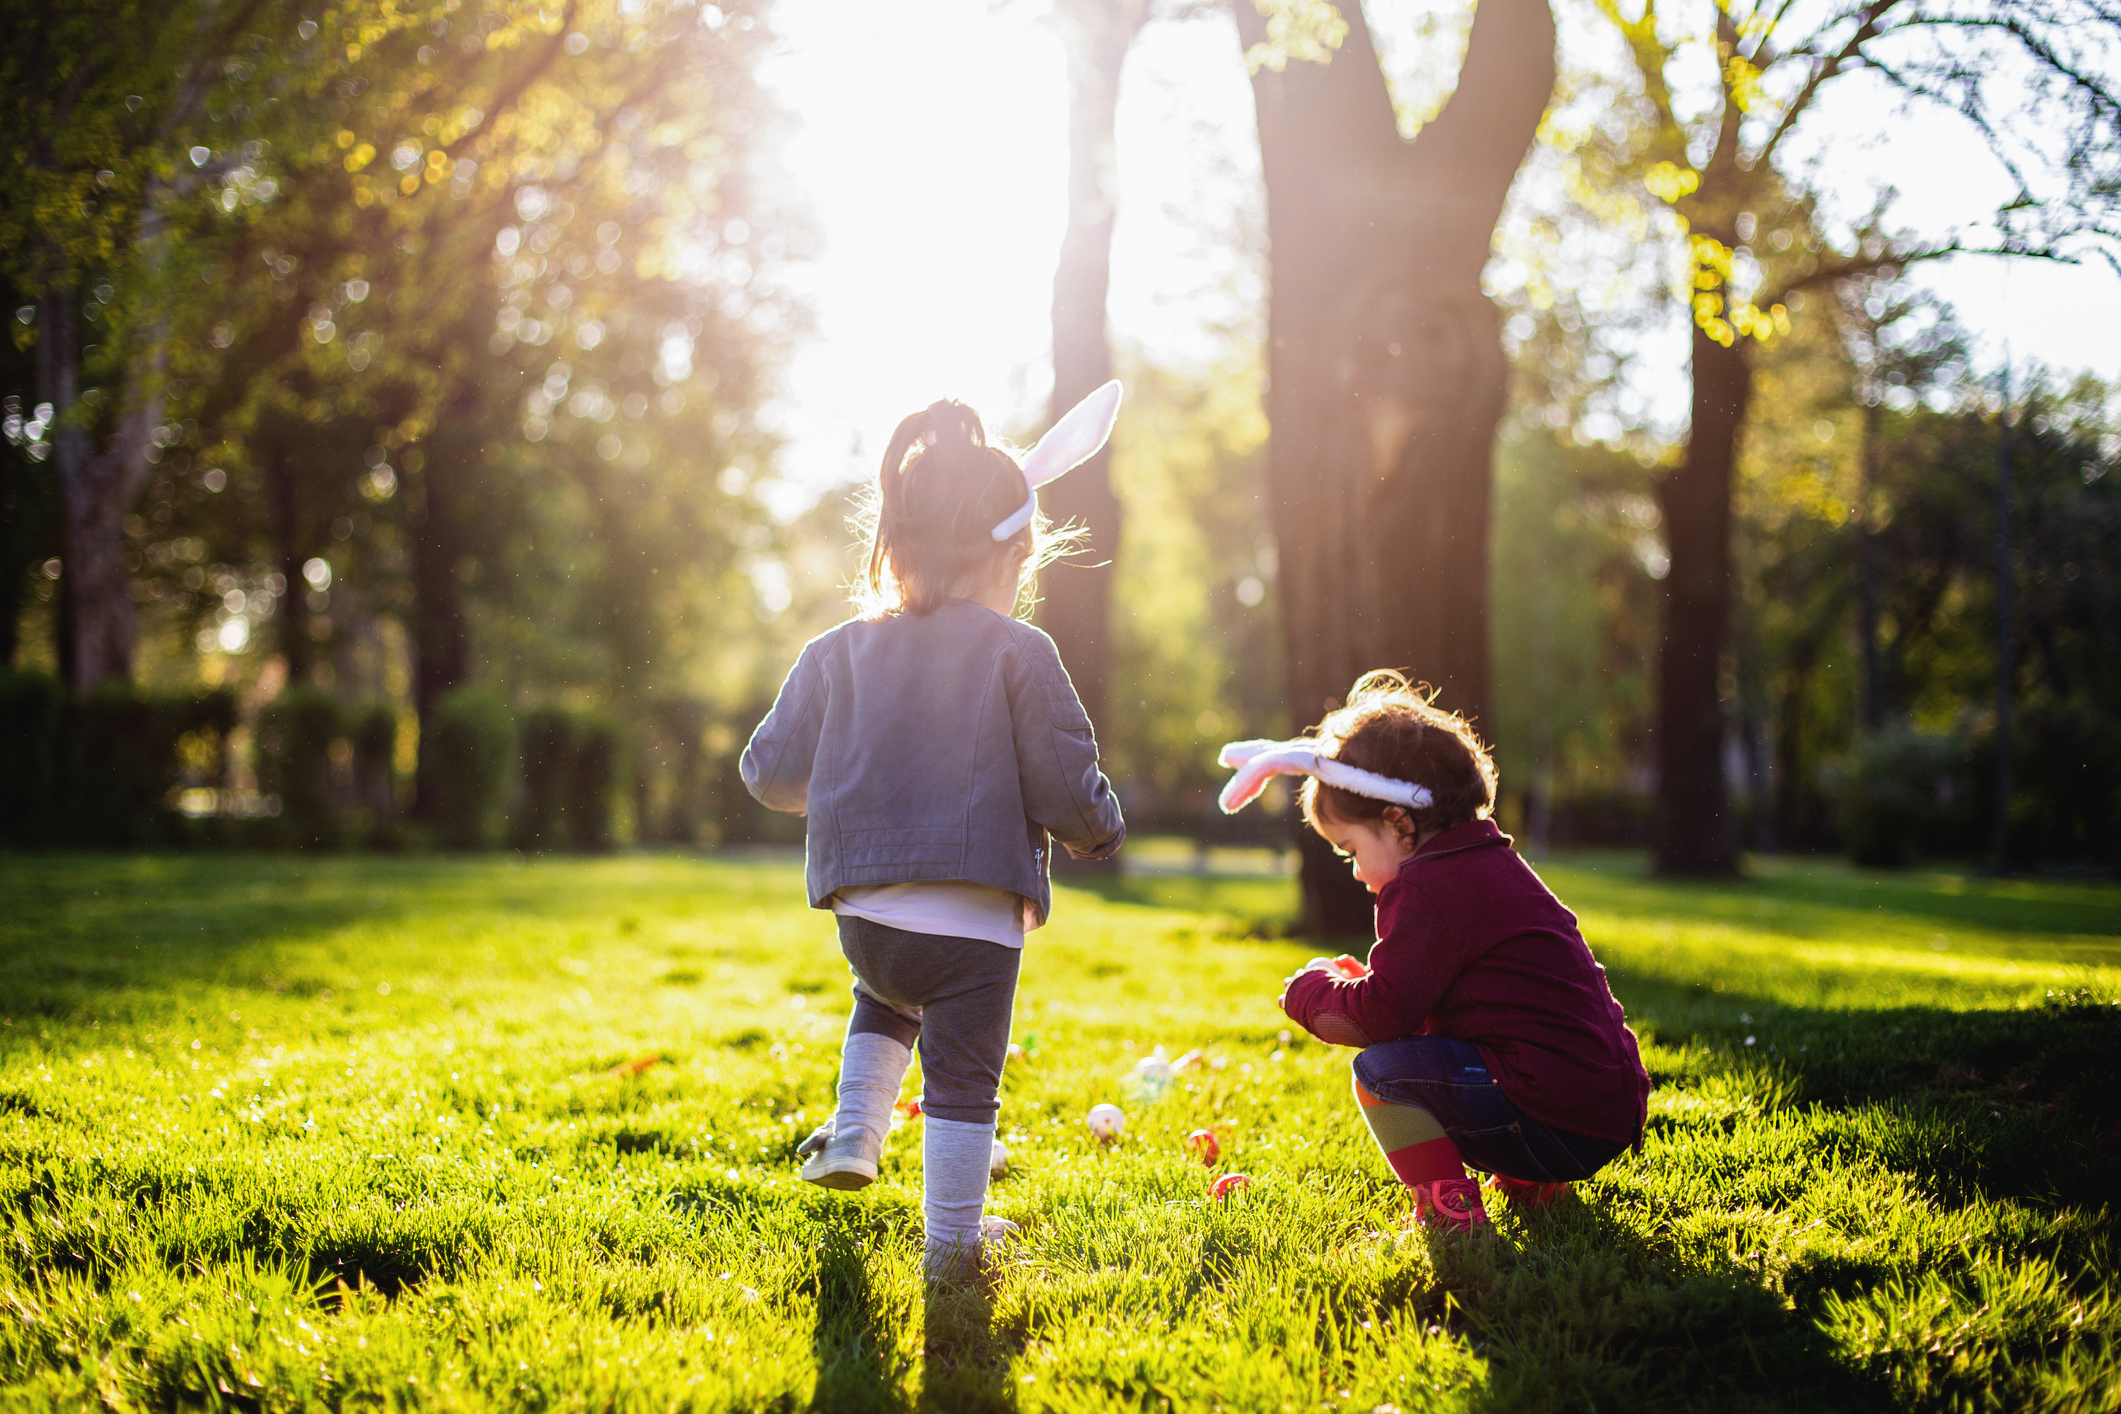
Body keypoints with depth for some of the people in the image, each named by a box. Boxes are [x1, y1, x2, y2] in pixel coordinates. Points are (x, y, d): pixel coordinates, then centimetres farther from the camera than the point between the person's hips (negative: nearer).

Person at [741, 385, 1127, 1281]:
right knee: (962, 1074, 8)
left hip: (864, 912, 4)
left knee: (888, 998, 35)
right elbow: (1064, 784, -7)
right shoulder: (1018, 654, -8)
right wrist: (1099, 833, 15)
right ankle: (953, 1242, 15)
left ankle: (852, 1137, 27)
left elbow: (770, 771, 9)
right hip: (975, 922, -4)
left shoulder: (838, 653, 4)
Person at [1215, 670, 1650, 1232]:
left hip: (1558, 1122, -10)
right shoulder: (1494, 864, 18)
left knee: (1379, 1071, -11)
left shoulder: (1426, 888, -13)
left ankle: (1448, 1210, -13)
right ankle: (1528, 1183, 22)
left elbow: (1383, 1013, -14)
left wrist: (1313, 992, 4)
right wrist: (1357, 982, 19)